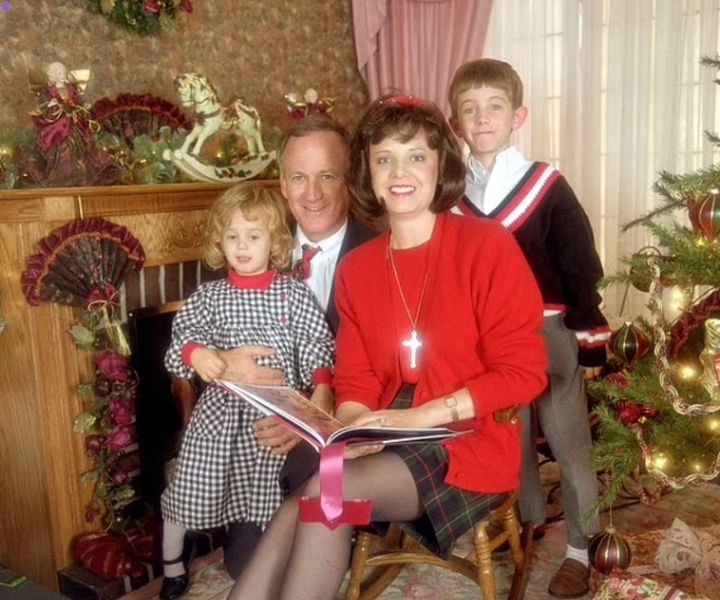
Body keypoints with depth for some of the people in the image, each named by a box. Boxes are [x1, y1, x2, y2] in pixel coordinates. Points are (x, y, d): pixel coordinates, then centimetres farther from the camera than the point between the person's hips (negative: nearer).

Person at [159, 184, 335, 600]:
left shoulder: (294, 294, -2)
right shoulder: (209, 297, 1)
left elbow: (317, 346, -5)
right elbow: (182, 337, -5)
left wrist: (322, 387, -20)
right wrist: (196, 354, -28)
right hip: (221, 411, 2)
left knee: (273, 499, 6)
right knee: (189, 490, 9)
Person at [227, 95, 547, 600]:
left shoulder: (487, 245, -8)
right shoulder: (356, 267, 9)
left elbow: (524, 372, -10)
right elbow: (355, 379, 8)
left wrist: (423, 415, -18)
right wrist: (353, 426, -15)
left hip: (472, 445, -4)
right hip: (386, 447, 4)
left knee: (326, 494, -28)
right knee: (298, 516, -24)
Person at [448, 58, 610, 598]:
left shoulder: (547, 188, -8)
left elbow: (582, 270, -6)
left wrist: (590, 341, -6)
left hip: (548, 334, -3)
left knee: (569, 444, 7)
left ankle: (582, 549, 24)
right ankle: (529, 523, 39)